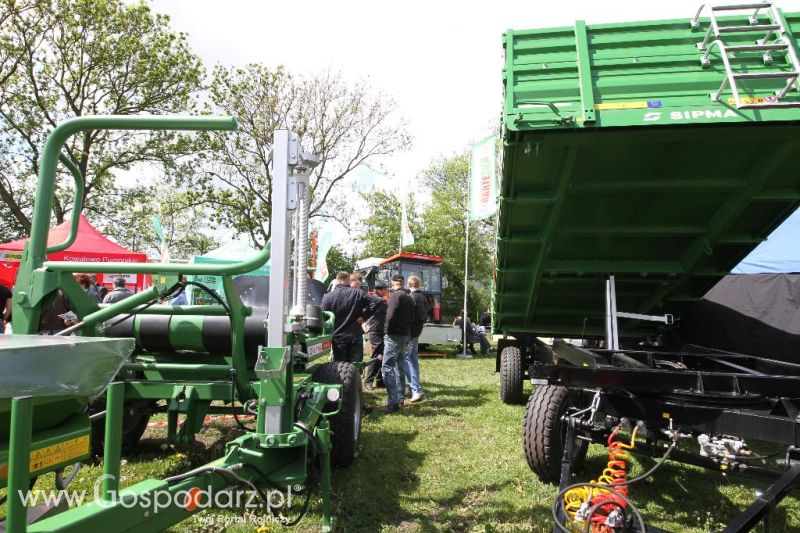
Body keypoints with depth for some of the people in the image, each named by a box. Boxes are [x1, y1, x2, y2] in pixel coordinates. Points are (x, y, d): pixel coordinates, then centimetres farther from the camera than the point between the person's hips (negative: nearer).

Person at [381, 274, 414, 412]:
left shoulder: (395, 295, -13)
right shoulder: (409, 298, 15)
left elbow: (391, 314, -22)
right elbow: (411, 317, 15)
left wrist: (387, 329, -10)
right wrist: (406, 327, 12)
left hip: (394, 336, -9)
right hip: (405, 335, 9)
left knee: (387, 367, -10)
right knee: (398, 367, 19)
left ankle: (393, 402, -16)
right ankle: (399, 398, 24)